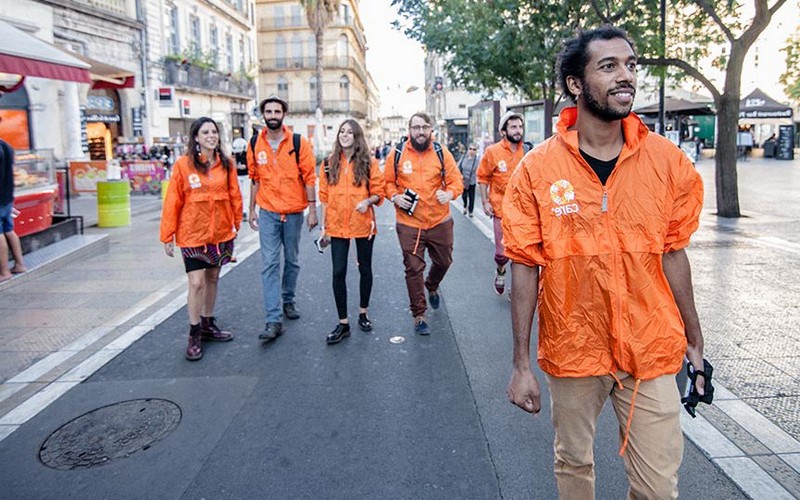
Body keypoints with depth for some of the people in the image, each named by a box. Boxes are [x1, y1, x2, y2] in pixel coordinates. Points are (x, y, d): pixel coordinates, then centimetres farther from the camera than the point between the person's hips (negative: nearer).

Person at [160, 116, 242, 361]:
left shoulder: (226, 163, 1)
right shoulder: (183, 164, -8)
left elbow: (234, 195, 7)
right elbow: (172, 201, -7)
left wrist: (236, 222, 6)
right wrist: (167, 236, -6)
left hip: (221, 232, 4)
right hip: (193, 234, -4)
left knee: (213, 278, 16)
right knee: (196, 283, -4)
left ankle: (208, 324, 33)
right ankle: (194, 335, 11)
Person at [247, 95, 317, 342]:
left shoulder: (299, 143, -5)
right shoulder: (255, 144, 3)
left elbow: (309, 178, -4)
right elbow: (255, 179, 12)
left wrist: (312, 210, -6)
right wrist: (251, 209, 13)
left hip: (294, 212, -1)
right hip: (268, 213, 1)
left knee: (292, 261, 13)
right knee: (270, 264, -5)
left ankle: (288, 301, 35)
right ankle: (273, 320, -5)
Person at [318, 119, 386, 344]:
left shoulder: (369, 163, -1)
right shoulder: (329, 164, 4)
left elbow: (378, 193, 1)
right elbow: (324, 196, 6)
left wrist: (368, 201, -20)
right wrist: (324, 226, 4)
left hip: (363, 224, -1)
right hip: (338, 226, 1)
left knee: (365, 269, 12)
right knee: (338, 273, -1)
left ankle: (363, 312, 33)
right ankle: (343, 323, 10)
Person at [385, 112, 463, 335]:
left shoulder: (441, 153, -1)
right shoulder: (397, 154, -3)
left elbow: (456, 181, 0)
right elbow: (387, 182, 6)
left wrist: (449, 193, -21)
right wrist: (395, 197, -14)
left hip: (440, 221, 2)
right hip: (409, 223, -2)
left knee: (443, 261, 19)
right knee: (414, 269, 2)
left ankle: (432, 287, 53)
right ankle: (419, 315, 17)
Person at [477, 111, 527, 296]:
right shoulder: (493, 152, -6)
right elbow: (483, 178, 1)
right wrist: (485, 202, -5)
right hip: (502, 211, -2)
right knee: (502, 253, 1)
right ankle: (500, 271, 35)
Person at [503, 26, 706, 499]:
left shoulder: (668, 160, -4)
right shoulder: (537, 168, -10)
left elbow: (672, 254, 5)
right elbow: (526, 268, -7)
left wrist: (694, 339, 9)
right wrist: (522, 364, -6)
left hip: (650, 349, 1)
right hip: (572, 349, -1)